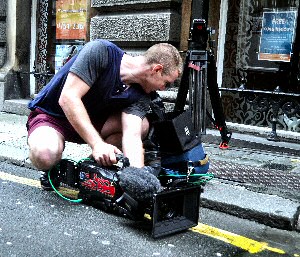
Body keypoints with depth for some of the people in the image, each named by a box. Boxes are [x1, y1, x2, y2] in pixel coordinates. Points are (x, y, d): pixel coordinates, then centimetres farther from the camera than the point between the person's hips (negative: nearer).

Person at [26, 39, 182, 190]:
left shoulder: (140, 96, -9)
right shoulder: (101, 51, -26)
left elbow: (132, 137, -22)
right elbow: (67, 98, -32)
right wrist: (97, 144, -39)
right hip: (50, 115, -5)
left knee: (141, 126, -17)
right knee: (45, 155, -39)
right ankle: (51, 169, -1)